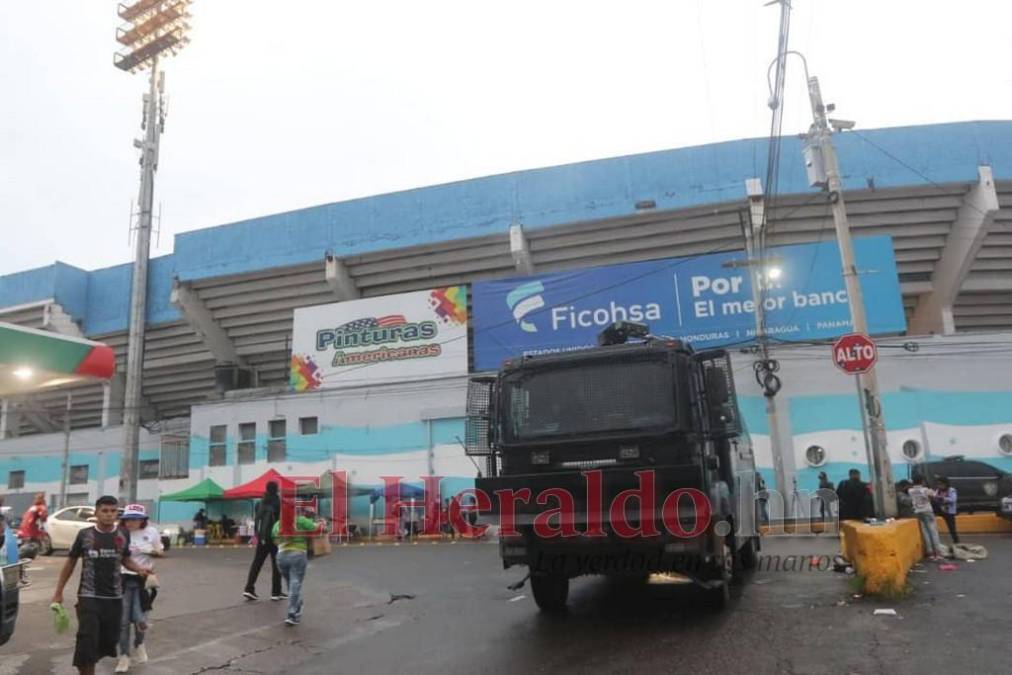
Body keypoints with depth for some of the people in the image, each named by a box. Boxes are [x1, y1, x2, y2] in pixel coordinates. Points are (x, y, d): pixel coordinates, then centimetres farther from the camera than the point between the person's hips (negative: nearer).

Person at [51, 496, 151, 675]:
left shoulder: (123, 535, 0)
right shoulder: (84, 534, -6)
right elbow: (71, 562, 5)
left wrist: (140, 568, -7)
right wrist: (58, 592, 8)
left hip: (114, 597, 3)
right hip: (89, 597, -3)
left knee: (109, 640, 11)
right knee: (87, 640, -9)